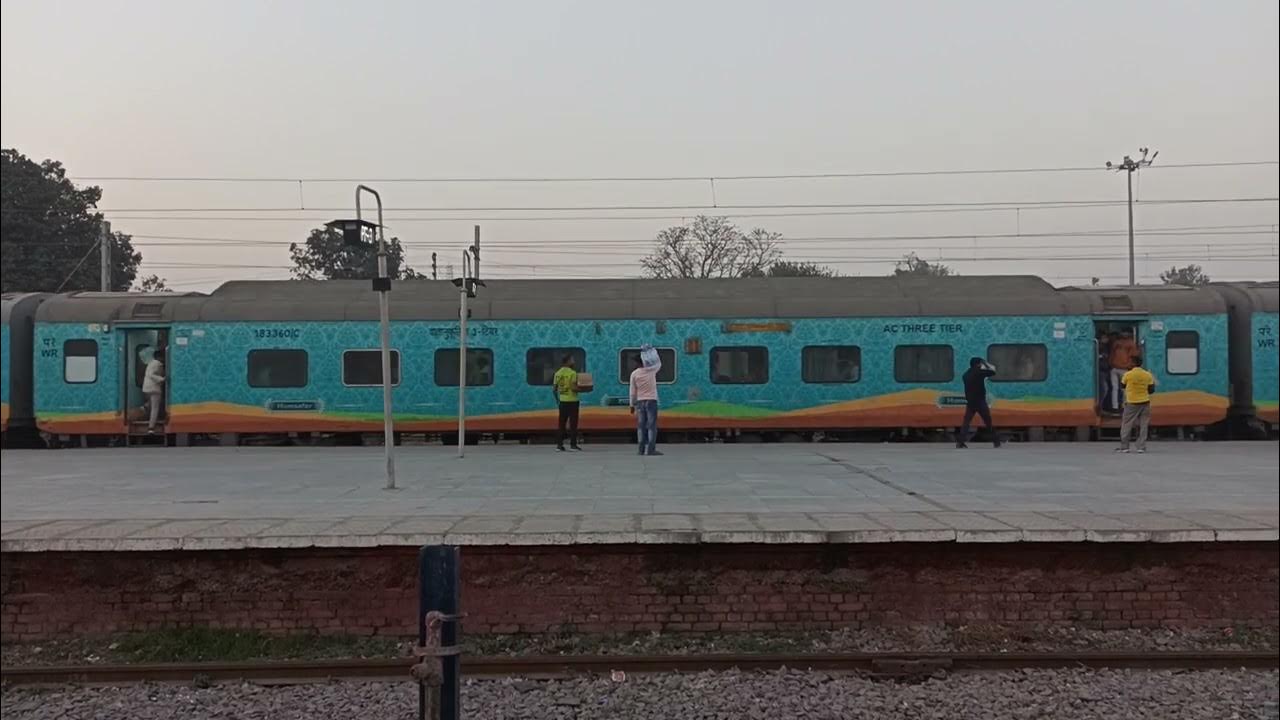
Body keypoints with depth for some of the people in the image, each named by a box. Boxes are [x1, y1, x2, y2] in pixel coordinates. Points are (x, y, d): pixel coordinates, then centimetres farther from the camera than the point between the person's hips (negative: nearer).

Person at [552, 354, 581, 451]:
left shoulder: (558, 373, 6)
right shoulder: (572, 373, -12)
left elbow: (554, 389, 6)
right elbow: (573, 387, -21)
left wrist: (557, 399, 19)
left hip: (562, 401, 6)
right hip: (572, 401, -6)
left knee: (562, 423, 10)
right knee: (573, 423, 1)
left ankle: (559, 444, 8)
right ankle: (573, 444, 2)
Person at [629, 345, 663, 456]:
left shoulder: (634, 374, -1)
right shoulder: (651, 370, -5)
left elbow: (633, 391, 2)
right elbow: (659, 363, 18)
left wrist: (632, 405, 9)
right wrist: (651, 351, 22)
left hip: (640, 401, 2)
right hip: (651, 401, -2)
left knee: (641, 426, 6)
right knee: (652, 425, -4)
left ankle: (642, 449, 4)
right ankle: (651, 449, -10)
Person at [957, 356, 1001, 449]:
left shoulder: (966, 374, 10)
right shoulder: (979, 372, -11)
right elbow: (993, 371, -3)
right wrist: (986, 363, 9)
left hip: (970, 401, 5)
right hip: (980, 401, -5)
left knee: (966, 421, 3)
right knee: (988, 421, 4)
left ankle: (961, 441, -9)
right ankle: (996, 441, 10)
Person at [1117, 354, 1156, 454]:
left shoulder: (1128, 375, -10)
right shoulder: (1148, 375, -3)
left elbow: (1122, 385, 6)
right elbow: (1151, 390, 1)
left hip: (1131, 403, -2)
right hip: (1144, 402, 2)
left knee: (1126, 425, 7)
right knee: (1143, 426, 7)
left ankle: (1124, 447, 7)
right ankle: (1141, 447, 5)